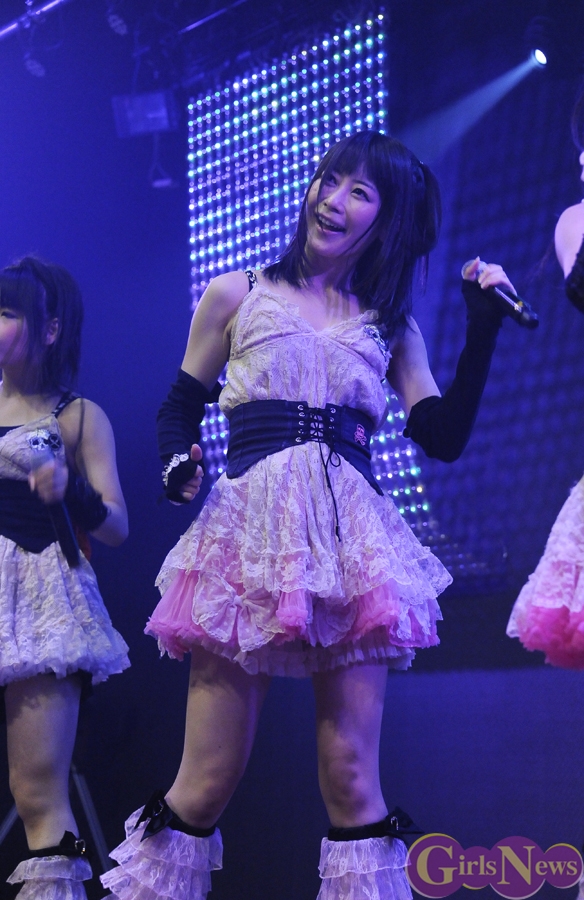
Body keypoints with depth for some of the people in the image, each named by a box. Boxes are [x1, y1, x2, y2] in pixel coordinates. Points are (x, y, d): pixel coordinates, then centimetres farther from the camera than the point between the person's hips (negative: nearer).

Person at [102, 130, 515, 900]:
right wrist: (180, 464, -7)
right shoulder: (236, 296, 11)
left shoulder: (391, 328, 16)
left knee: (351, 779, -4)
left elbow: (443, 437, 7)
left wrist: (483, 329, 2)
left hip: (353, 548, 2)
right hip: (250, 542, -2)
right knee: (206, 785, -4)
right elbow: (179, 410, 14)